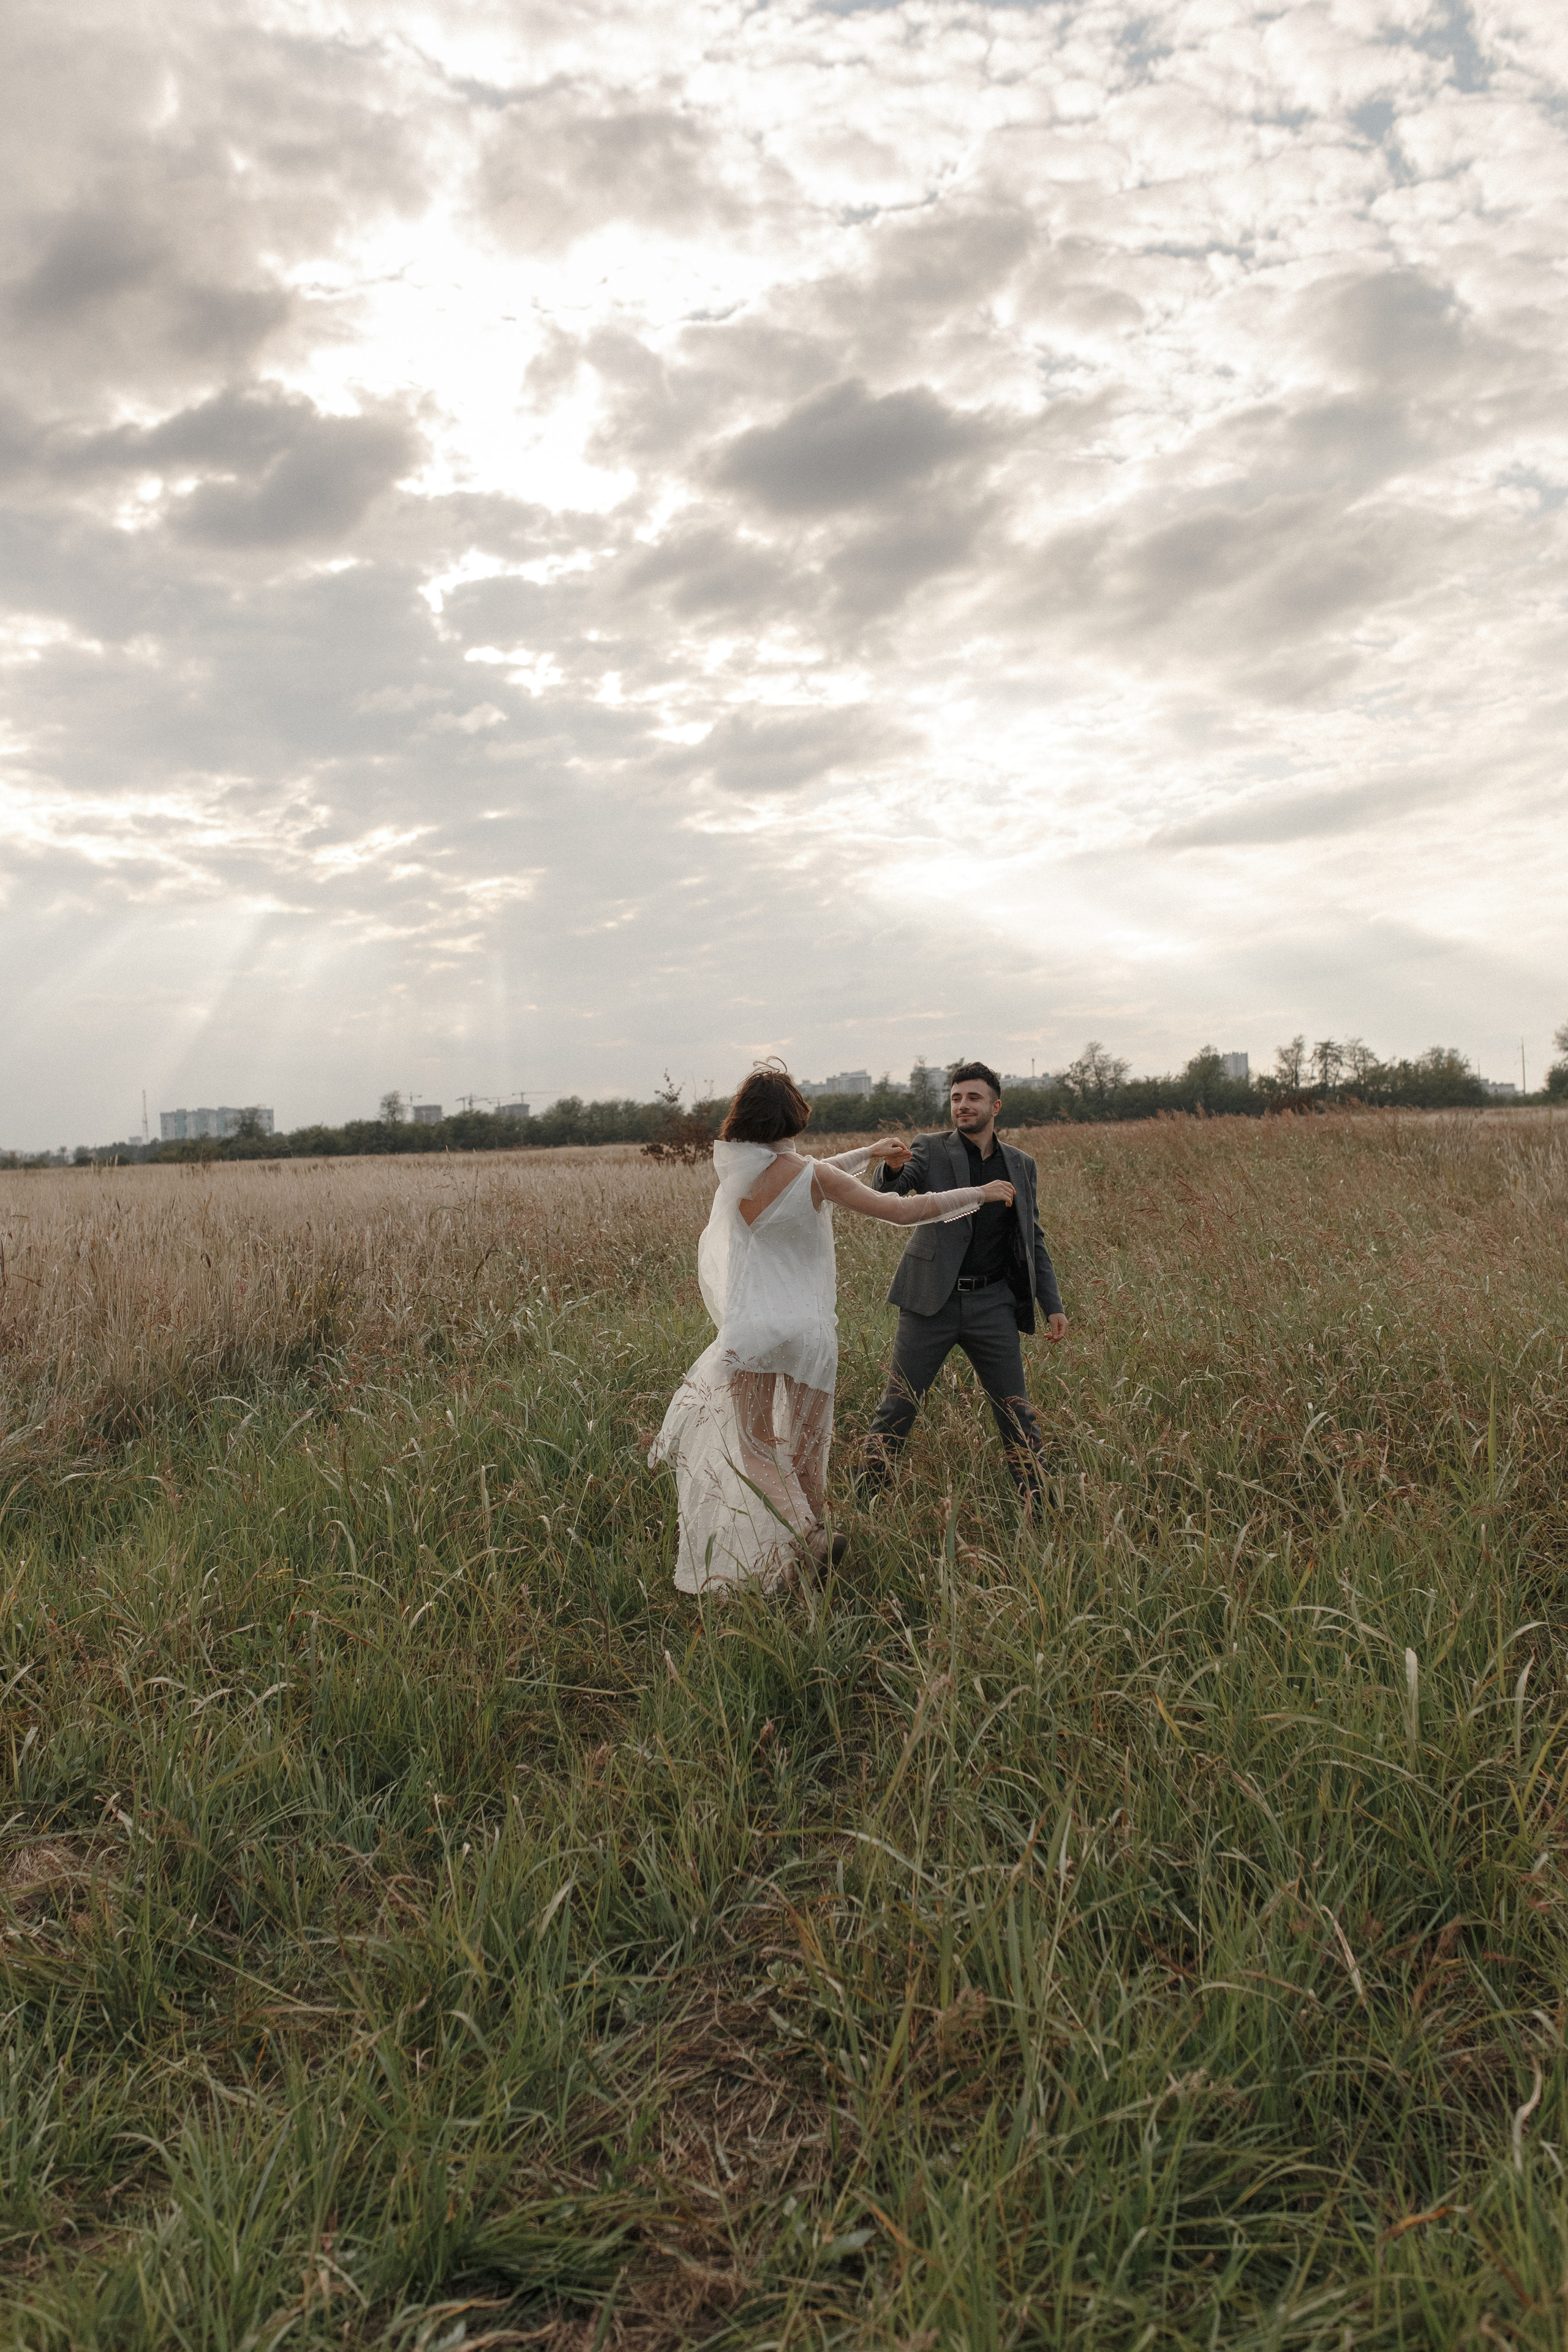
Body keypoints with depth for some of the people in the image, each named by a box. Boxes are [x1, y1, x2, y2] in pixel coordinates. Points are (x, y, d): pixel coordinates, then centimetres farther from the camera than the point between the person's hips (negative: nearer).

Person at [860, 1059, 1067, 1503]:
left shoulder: (1021, 1165, 10)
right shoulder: (930, 1150, 0)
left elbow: (1034, 1241, 15)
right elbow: (884, 1197, -16)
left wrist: (1053, 1305, 8)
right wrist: (890, 1169, -39)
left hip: (993, 1304, 2)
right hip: (932, 1300, -2)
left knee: (1016, 1412, 7)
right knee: (897, 1407, 0)